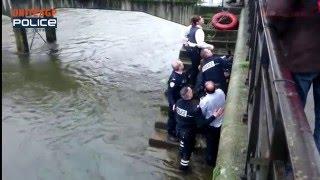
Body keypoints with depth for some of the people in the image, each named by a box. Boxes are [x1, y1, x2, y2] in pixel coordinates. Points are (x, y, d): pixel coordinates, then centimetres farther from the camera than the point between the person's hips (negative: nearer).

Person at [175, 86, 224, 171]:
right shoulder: (195, 108, -35)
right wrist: (214, 116, -20)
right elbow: (203, 122, -28)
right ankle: (184, 165, 42)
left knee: (183, 142, 35)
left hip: (179, 129, 6)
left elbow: (176, 116, 0)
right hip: (189, 133, -6)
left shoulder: (178, 102, -16)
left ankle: (182, 156, 63)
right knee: (188, 148, 20)